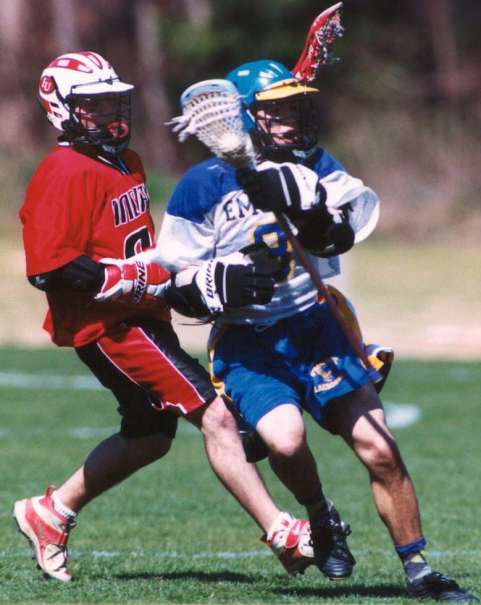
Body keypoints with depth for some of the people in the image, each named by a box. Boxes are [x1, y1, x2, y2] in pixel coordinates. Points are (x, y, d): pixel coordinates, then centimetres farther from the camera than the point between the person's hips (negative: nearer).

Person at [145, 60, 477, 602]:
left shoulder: (314, 168, 5)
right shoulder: (203, 186, -3)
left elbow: (339, 239, -12)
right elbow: (184, 287, -3)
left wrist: (308, 207, -31)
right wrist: (228, 282, -23)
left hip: (318, 329, 3)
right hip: (247, 345, -3)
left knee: (379, 450, -8)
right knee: (286, 439, -28)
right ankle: (319, 518, 4)